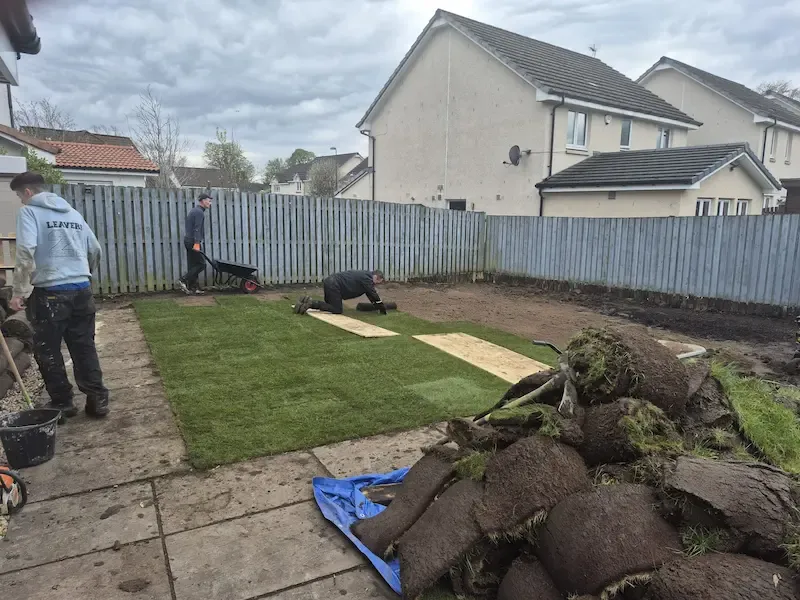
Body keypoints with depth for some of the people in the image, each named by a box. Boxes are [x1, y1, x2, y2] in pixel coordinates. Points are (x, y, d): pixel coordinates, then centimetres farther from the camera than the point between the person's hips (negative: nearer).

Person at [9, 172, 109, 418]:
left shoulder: (29, 211, -1)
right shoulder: (73, 212, 17)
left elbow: (26, 252, -15)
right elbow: (95, 250, 20)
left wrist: (19, 292, -12)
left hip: (49, 292, -5)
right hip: (82, 290, 6)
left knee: (48, 352, 9)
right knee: (85, 348, 11)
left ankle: (62, 403, 15)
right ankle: (97, 400, 11)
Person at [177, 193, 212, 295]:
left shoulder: (194, 211, 20)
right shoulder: (199, 212, -11)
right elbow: (197, 229, -21)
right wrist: (196, 243, -26)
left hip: (188, 241, 10)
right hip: (193, 241, -10)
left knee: (193, 265, 8)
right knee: (201, 264, -7)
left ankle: (192, 288, 8)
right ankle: (183, 280, -10)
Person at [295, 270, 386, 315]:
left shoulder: (366, 276, 19)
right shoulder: (366, 279, -10)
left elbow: (370, 294, 27)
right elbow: (373, 294, -9)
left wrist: (378, 306, 27)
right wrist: (382, 309, 0)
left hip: (329, 281, 10)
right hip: (333, 285, -10)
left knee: (332, 306, 20)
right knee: (337, 310, -10)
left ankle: (308, 301, 9)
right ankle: (311, 303, -15)